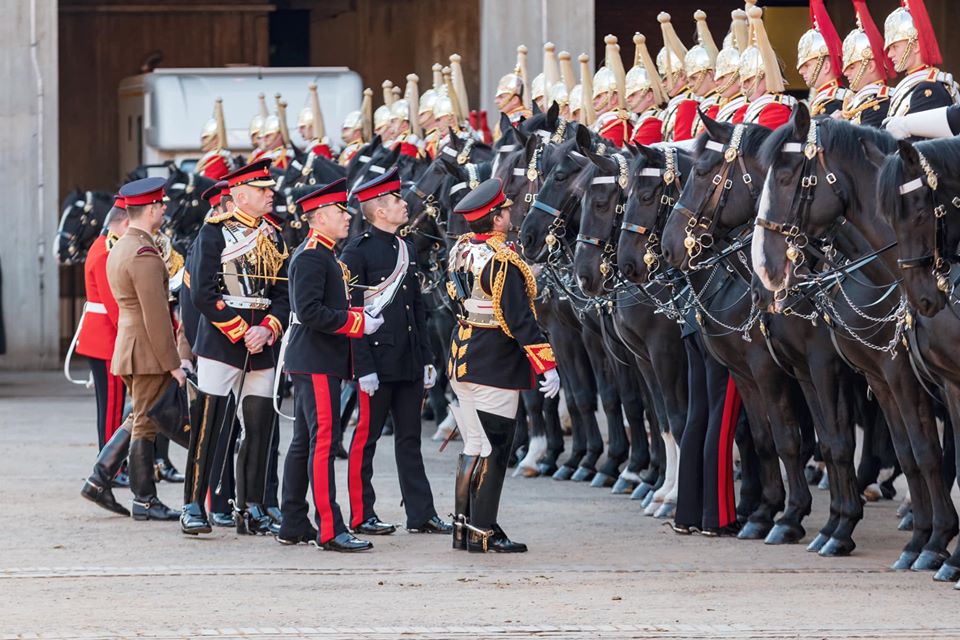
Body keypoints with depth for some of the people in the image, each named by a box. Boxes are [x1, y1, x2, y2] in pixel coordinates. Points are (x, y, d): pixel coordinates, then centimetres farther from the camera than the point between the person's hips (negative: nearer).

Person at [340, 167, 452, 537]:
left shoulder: (407, 249, 14)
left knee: (410, 438, 10)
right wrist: (364, 367, -18)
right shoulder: (357, 253, -10)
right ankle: (361, 516, 5)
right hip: (377, 360, -8)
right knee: (366, 437, 0)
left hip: (408, 363, 8)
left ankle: (421, 514, 12)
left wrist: (426, 359, 15)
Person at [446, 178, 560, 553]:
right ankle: (483, 532, -1)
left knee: (473, 445, 15)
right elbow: (519, 318, -22)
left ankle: (462, 527, 18)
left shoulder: (461, 250, 5)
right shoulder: (502, 261, -19)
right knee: (492, 449, -3)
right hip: (495, 367, -8)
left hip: (463, 359, 9)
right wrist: (546, 365, -19)